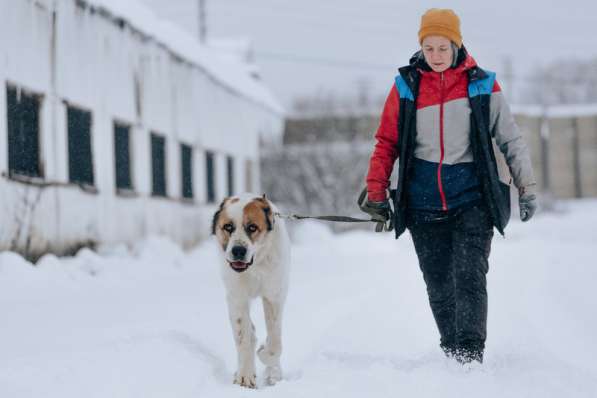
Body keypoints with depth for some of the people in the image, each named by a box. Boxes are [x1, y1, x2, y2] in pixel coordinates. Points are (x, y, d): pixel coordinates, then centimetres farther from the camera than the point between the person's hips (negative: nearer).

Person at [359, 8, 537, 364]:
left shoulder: (482, 85, 2)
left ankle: (471, 355, -17)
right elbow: (387, 142, 10)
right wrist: (376, 192, 3)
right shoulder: (406, 86, 4)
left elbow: (511, 139, 8)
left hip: (472, 200, -2)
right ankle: (451, 353, 19)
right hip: (423, 205, 2)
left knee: (469, 277, -14)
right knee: (439, 286, 7)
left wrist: (527, 188, 6)